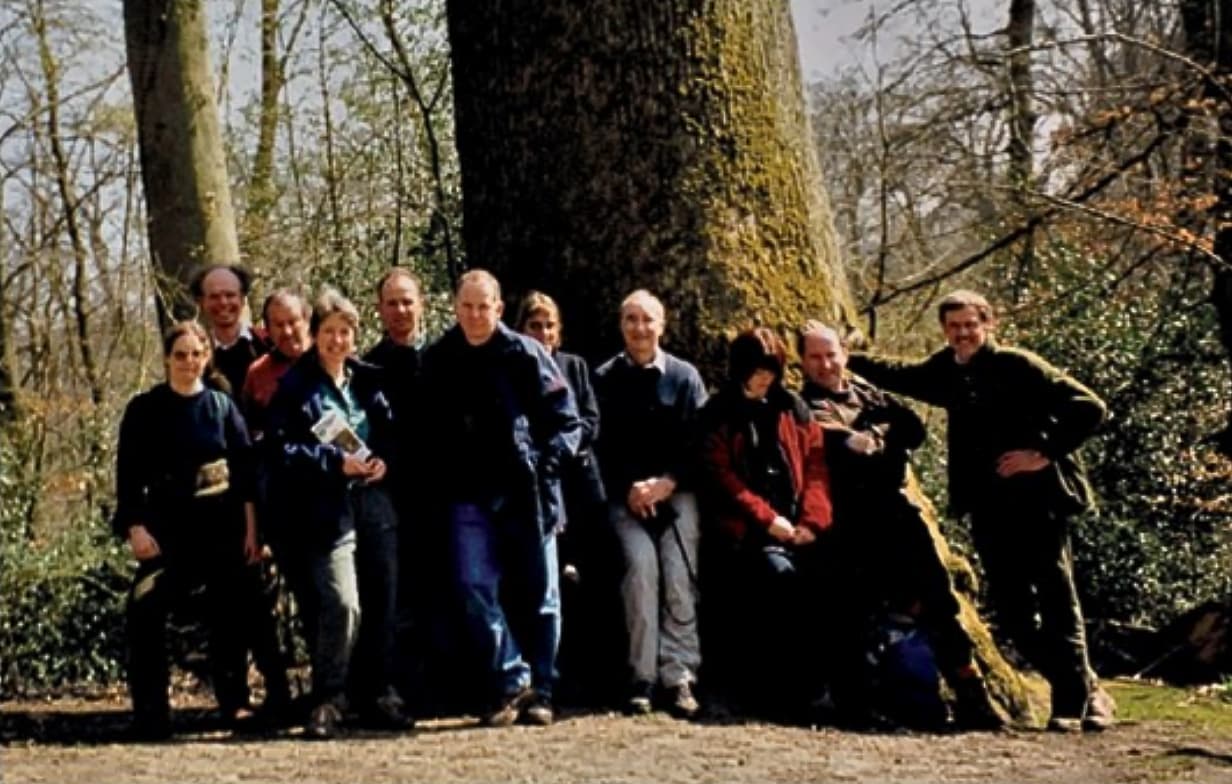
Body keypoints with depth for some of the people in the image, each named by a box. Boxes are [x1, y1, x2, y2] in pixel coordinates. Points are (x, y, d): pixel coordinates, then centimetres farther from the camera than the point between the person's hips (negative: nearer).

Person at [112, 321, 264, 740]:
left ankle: (235, 704, 16)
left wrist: (251, 527, -2)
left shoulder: (223, 406, 5)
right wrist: (135, 527, -11)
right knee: (144, 607, -15)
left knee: (227, 611, 5)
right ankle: (150, 709, -8)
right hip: (169, 527, -1)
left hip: (222, 526, 2)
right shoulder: (145, 409, 1)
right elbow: (129, 474, 0)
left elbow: (246, 469, 4)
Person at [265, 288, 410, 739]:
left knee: (382, 604, 8)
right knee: (342, 605, -15)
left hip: (374, 503, 5)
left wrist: (385, 460, -2)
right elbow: (283, 447, -8)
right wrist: (336, 462, -17)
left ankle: (380, 698, 19)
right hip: (327, 509, -5)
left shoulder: (368, 381, 12)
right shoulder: (295, 386, -2)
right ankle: (327, 702, -2)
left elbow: (391, 433, 19)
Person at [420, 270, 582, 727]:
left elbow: (566, 420, 0)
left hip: (525, 495, -2)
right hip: (469, 496, 2)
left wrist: (547, 465, -11)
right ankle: (511, 681, -4)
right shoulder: (436, 361, 7)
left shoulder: (525, 355, -1)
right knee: (476, 588, -10)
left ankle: (539, 691, 13)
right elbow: (429, 431, 15)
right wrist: (441, 480, 5)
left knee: (539, 593, 4)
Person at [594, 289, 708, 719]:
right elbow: (601, 446, 3)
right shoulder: (605, 379, 7)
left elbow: (697, 442, 4)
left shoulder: (685, 376, 8)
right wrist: (630, 489, -11)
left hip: (676, 493, 1)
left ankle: (679, 678, -13)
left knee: (680, 576, -16)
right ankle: (642, 678, -18)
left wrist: (666, 483, -10)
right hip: (626, 496, -1)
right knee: (641, 565, -22)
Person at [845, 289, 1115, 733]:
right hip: (988, 509, 7)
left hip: (1036, 501, -6)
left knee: (1056, 601, -5)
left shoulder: (1017, 366, -8)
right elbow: (899, 375, 29)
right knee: (1012, 612, 5)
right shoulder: (947, 372, 11)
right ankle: (1085, 688, 18)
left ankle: (1072, 702, 2)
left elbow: (1089, 408, -12)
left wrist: (1045, 454, -13)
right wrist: (848, 360, 26)